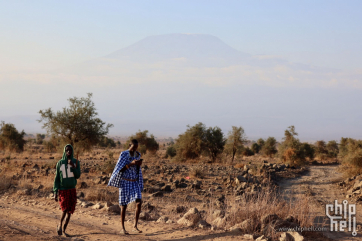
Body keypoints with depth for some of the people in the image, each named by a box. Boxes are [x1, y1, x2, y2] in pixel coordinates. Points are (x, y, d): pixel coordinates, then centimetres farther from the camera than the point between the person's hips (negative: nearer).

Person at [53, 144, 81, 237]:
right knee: (65, 208, -20)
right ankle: (60, 224, 4)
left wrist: (73, 166, -23)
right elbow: (56, 178, -1)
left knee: (70, 211, 2)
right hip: (62, 190, -2)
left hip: (72, 190, 3)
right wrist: (55, 192, -6)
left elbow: (77, 176, -9)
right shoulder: (60, 163, -2)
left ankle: (64, 229, 17)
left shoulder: (76, 162, 1)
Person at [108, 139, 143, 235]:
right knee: (124, 205, -1)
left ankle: (135, 226, -6)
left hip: (135, 181, 5)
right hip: (125, 182, -4)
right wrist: (131, 164, -23)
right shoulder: (123, 154, -8)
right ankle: (122, 228, 9)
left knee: (139, 202, -12)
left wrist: (139, 165, -6)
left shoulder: (137, 155, 8)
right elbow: (120, 169, -12)